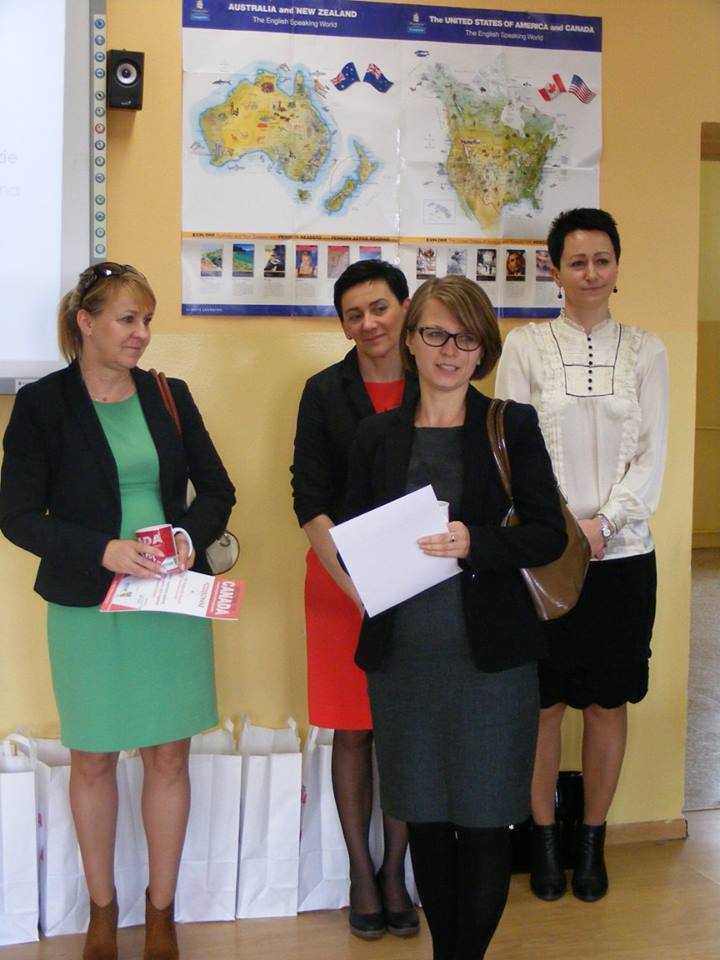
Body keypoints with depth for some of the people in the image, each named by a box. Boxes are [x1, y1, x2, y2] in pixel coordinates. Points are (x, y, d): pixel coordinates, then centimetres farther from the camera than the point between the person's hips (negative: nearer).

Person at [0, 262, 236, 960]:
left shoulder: (169, 397, 5)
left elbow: (217, 489, 9)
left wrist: (191, 535, -12)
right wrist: (104, 551, -21)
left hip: (173, 602, 3)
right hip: (87, 608, -2)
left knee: (168, 757, 8)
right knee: (92, 760, 10)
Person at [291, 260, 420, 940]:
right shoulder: (325, 392, -1)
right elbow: (310, 500, -6)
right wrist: (355, 584, -17)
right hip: (340, 578, -1)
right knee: (352, 729, 6)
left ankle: (394, 870, 22)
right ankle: (361, 872, 20)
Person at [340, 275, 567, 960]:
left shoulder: (513, 427, 1)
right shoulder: (377, 436, 8)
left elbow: (548, 533, -3)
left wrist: (476, 544, -19)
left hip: (490, 654, -2)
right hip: (402, 654, 3)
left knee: (484, 820, 2)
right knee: (424, 818, 11)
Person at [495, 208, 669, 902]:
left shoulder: (645, 352, 6)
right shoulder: (525, 346, 2)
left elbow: (650, 457, 1)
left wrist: (602, 524, -12)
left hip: (621, 556, 1)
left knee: (607, 704, 8)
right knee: (544, 703, 4)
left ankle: (592, 841, 23)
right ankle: (544, 839, 20)